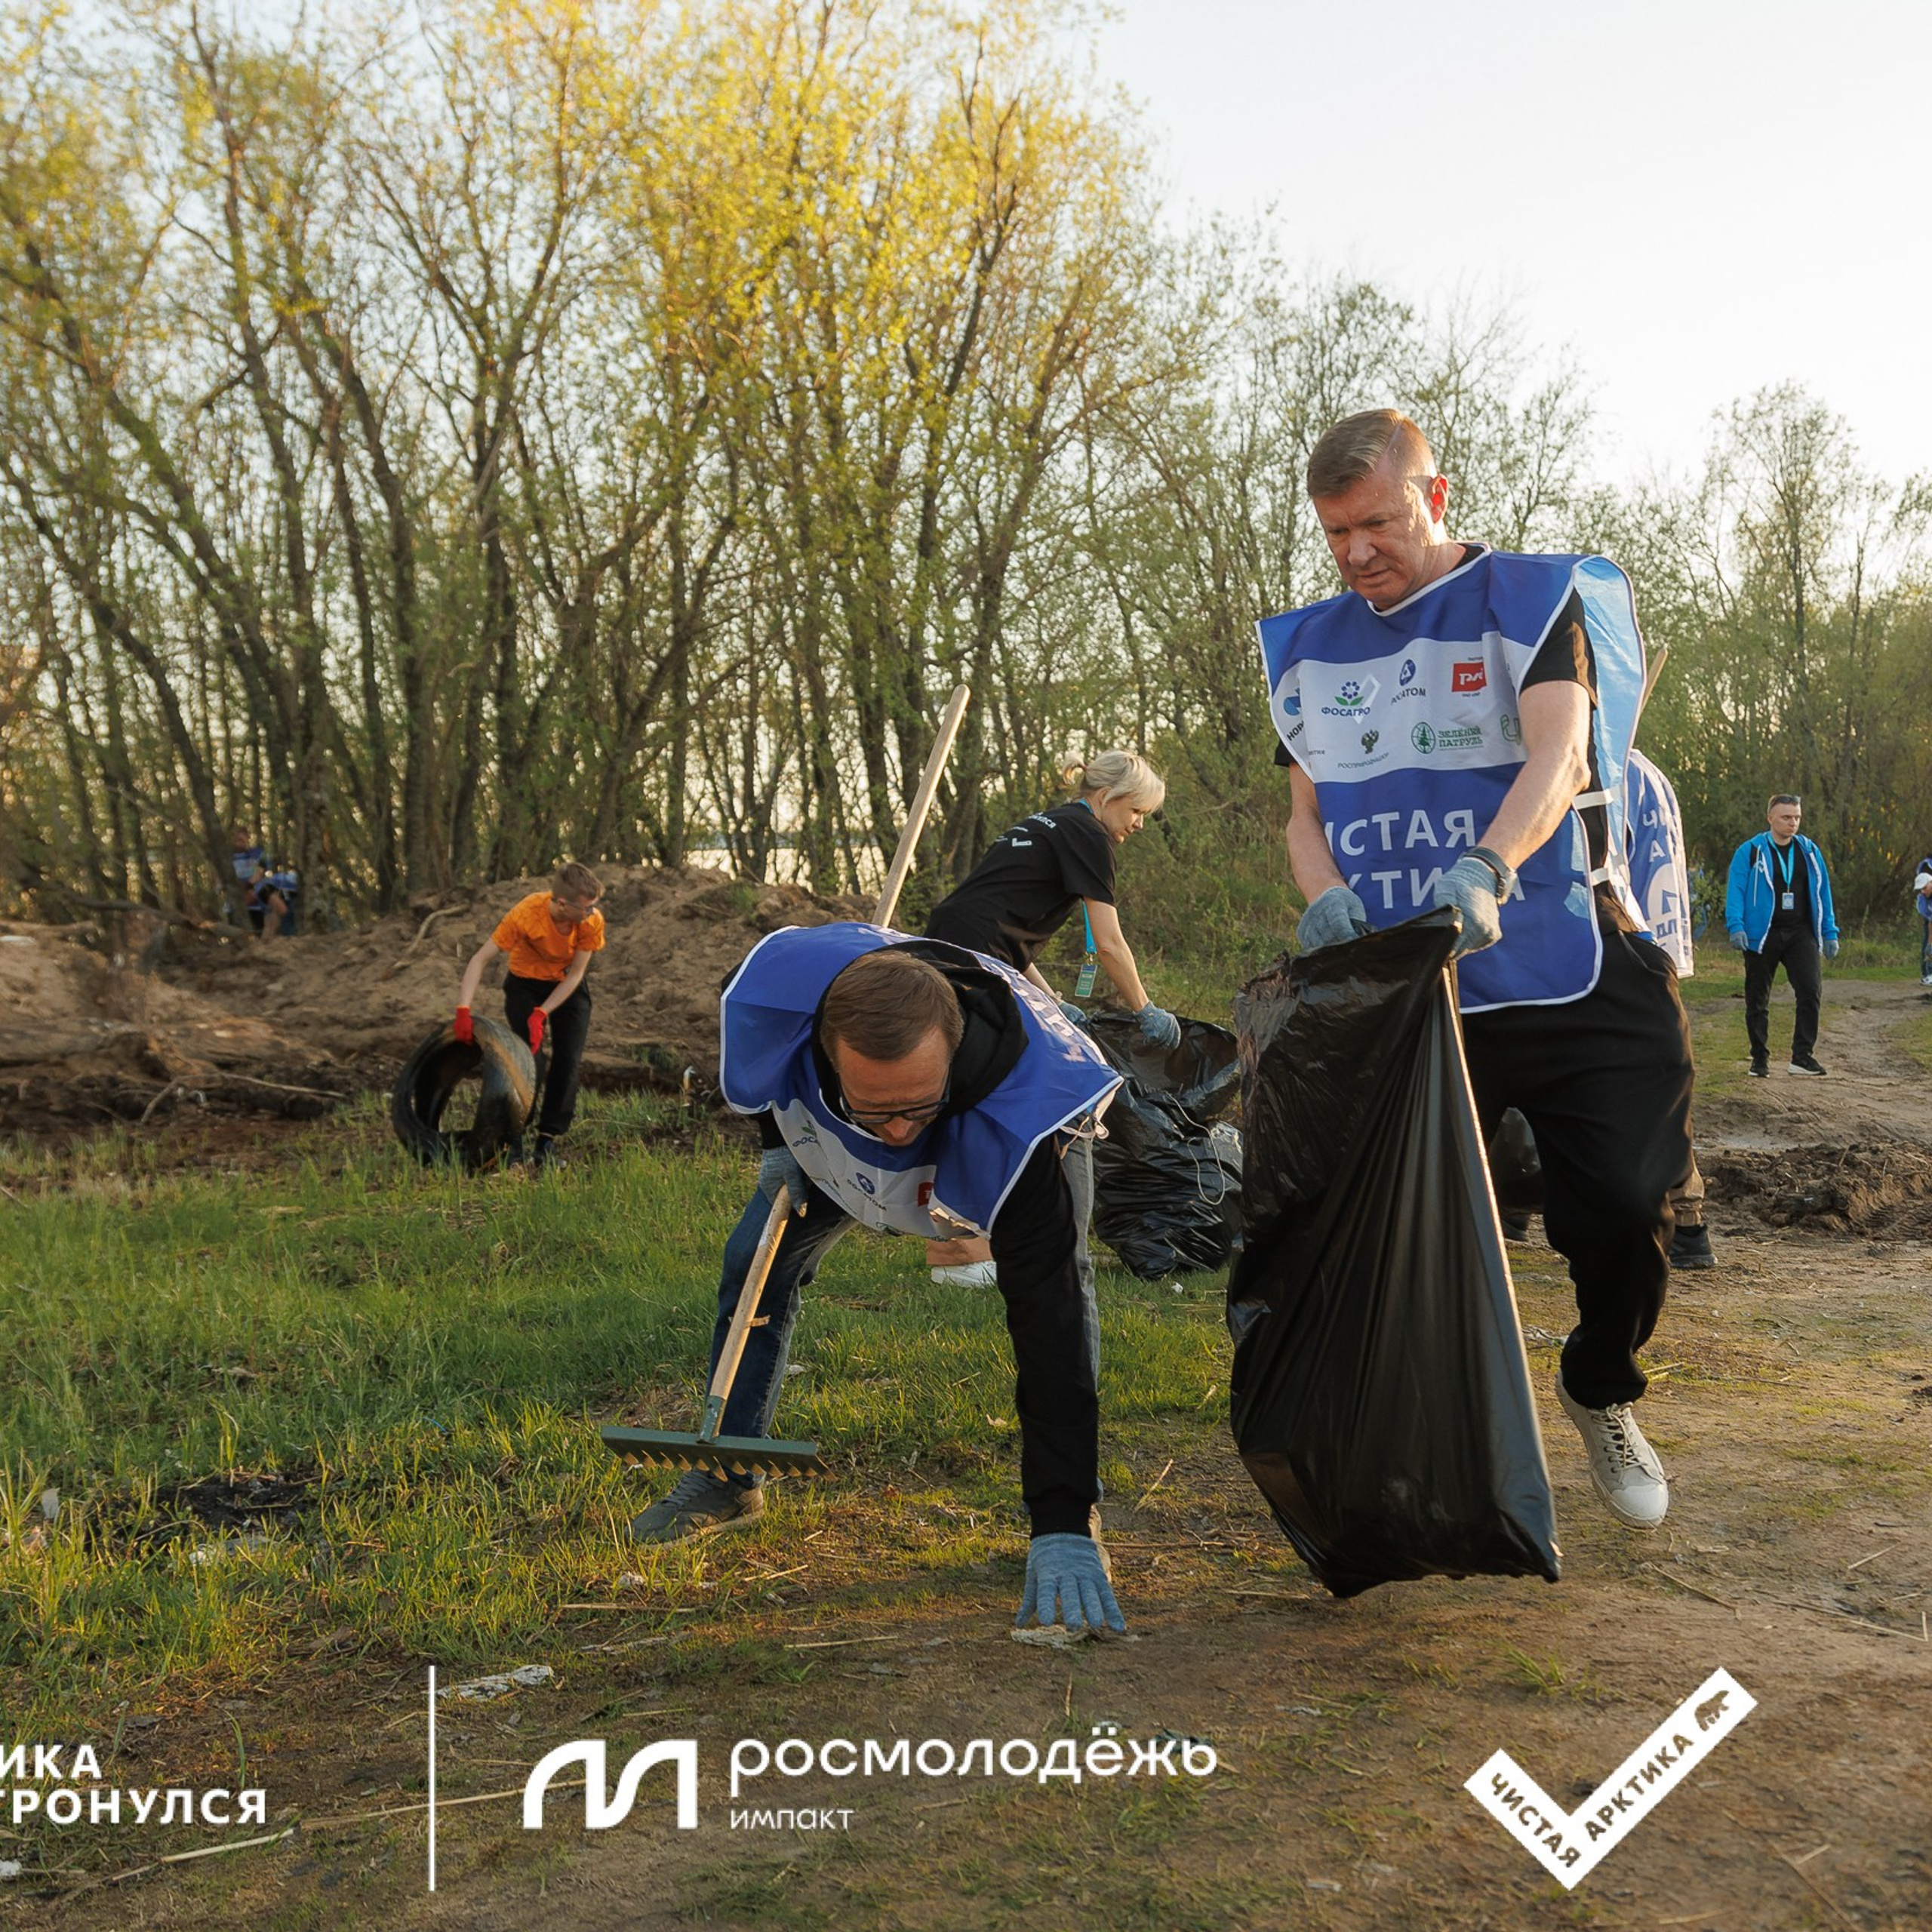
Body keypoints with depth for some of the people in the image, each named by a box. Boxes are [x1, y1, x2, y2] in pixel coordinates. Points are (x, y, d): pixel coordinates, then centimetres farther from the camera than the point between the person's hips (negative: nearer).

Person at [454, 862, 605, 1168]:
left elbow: (575, 974, -18)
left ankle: (548, 1140, -2)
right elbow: (480, 959, -29)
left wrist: (541, 1014, -27)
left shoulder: (593, 921, -27)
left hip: (568, 986, 2)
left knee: (569, 1062, -9)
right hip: (525, 984, -2)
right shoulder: (526, 914, -34)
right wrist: (463, 1010, -38)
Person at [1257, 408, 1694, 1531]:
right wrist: (1325, 893, -9)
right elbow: (1309, 814, 15)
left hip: (1570, 978, -3)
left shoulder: (1531, 600, 0)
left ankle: (1603, 1394, 22)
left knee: (1625, 1206, -8)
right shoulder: (1309, 652, 14)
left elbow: (1556, 757, -16)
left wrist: (1485, 868, -36)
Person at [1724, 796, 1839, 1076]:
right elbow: (1736, 891, -6)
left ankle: (1802, 1056, -4)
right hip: (1762, 936, -2)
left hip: (1801, 934, 3)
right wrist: (1736, 926, -20)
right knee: (1757, 1001, 4)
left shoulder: (1809, 852, 11)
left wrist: (1830, 933, 10)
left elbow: (1822, 893, 14)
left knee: (1811, 990, -12)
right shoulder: (1749, 852, -1)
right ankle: (1760, 1059, 16)